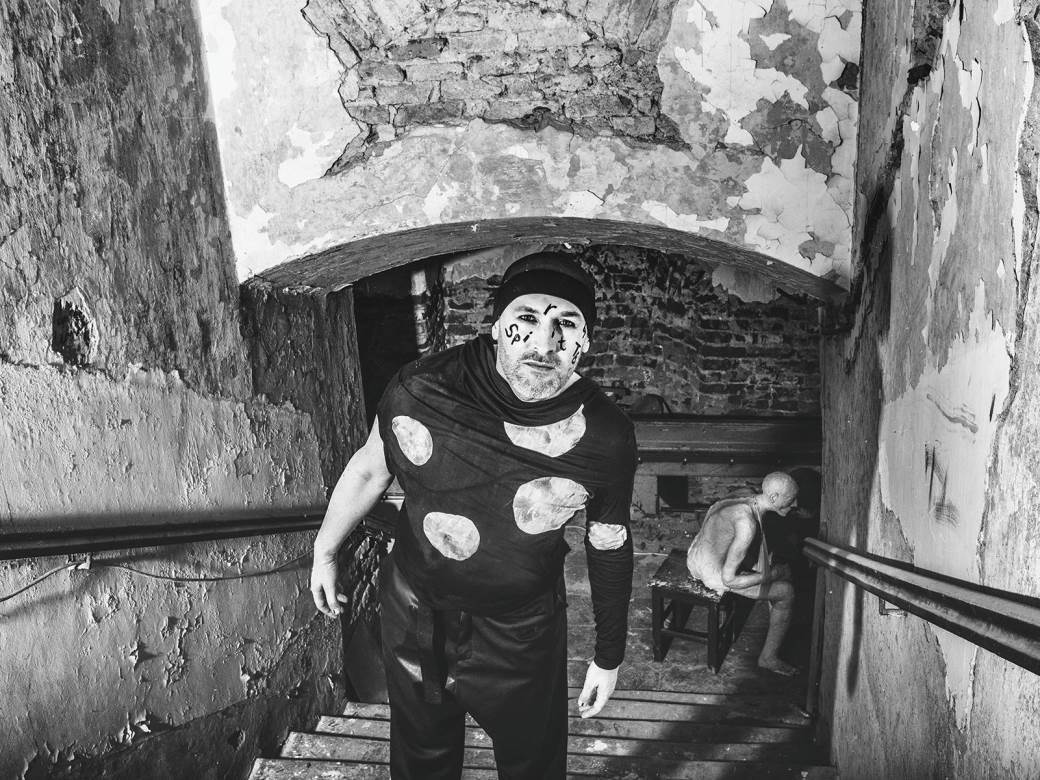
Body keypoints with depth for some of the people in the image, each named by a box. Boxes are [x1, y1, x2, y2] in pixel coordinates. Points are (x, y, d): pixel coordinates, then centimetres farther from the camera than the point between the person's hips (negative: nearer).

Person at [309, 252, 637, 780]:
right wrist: (324, 553, 10)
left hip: (519, 633, -1)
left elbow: (609, 546, -6)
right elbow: (369, 469, -3)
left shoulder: (605, 439, -22)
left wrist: (609, 656, 4)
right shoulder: (419, 389, -23)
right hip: (413, 612, 2)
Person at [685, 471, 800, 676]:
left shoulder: (751, 501, -4)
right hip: (714, 573, -9)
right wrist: (771, 575, -16)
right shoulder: (747, 523, -32)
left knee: (784, 570, 15)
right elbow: (729, 578, -28)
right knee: (786, 593, -6)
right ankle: (768, 658, 9)